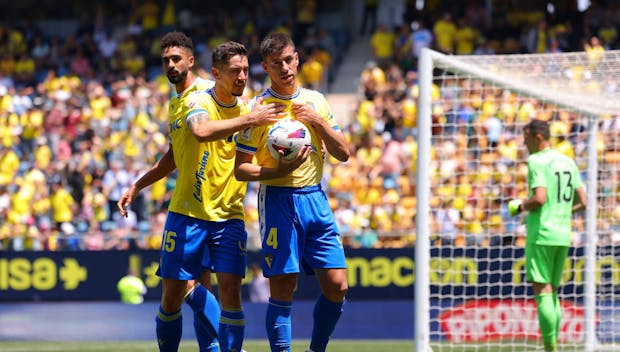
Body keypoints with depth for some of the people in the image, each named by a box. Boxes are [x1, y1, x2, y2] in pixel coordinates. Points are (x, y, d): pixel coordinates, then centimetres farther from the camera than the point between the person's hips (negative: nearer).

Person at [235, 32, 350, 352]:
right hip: (278, 201, -4)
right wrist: (279, 171, -20)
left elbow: (343, 153, 9)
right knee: (283, 288, -7)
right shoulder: (258, 108, -4)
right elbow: (240, 169, -4)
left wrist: (318, 121, -6)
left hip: (315, 199, 4)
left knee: (337, 286, 0)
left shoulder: (316, 101, 10)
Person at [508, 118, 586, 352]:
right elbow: (582, 202, 13)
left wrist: (520, 206, -4)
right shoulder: (568, 162, 13)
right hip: (563, 236, 8)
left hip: (541, 235, -8)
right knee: (552, 292, 14)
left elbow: (539, 199, -22)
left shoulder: (537, 162, -10)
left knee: (542, 291, -7)